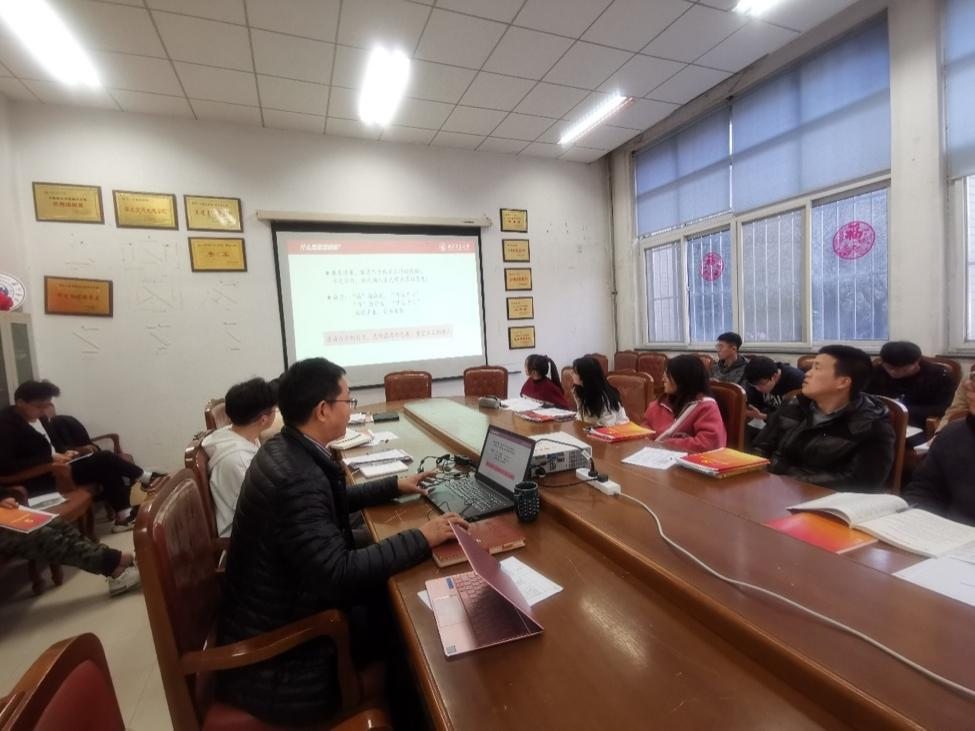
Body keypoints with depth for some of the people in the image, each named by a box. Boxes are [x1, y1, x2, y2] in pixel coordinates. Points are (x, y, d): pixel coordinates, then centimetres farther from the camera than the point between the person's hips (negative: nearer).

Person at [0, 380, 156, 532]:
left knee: (108, 467, -8)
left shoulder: (39, 417, 9)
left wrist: (65, 452, -2)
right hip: (41, 478, -9)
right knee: (105, 460, -17)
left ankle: (125, 515, -7)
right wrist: (50, 458, -27)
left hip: (56, 464, 9)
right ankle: (146, 478, 5)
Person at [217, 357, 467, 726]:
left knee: (383, 596, 9)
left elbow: (329, 501, 14)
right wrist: (420, 539, -26)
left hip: (273, 612, 8)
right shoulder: (296, 477, -32)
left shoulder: (285, 449, -2)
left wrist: (394, 485, 16)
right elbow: (338, 575, -34)